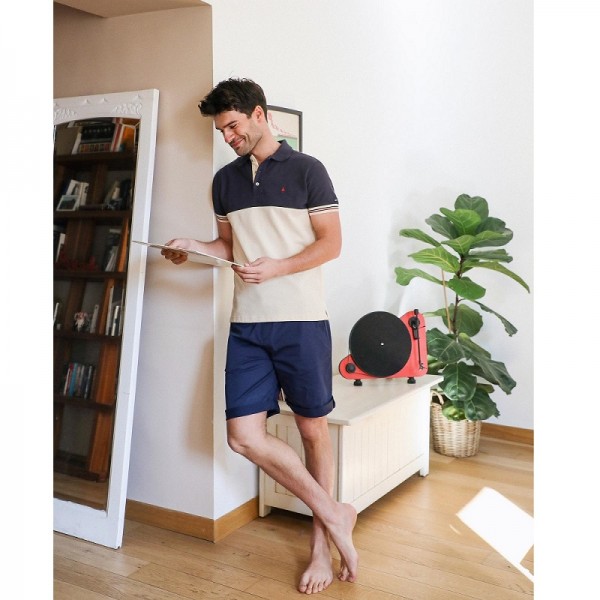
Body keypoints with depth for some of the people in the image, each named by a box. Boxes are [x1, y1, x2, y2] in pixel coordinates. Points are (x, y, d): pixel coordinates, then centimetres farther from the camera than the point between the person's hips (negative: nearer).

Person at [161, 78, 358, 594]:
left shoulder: (305, 170, -1)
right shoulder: (225, 179, 15)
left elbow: (331, 242, -3)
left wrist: (276, 268, -16)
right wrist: (195, 247, 2)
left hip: (302, 321, -5)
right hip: (247, 325, 5)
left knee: (314, 430, 5)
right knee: (245, 436, -4)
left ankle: (321, 547, 21)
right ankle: (335, 516, 12)